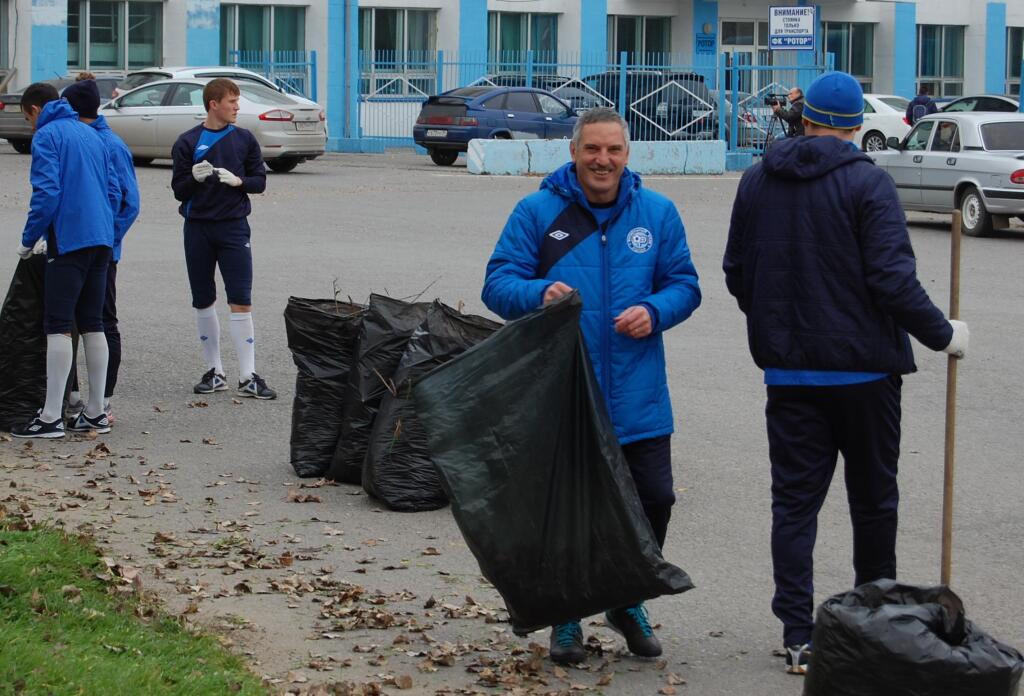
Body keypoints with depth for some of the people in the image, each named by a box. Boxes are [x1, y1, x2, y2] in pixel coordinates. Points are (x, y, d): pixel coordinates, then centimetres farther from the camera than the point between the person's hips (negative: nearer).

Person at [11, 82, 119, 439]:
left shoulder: (46, 136, -5)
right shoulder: (91, 135, 18)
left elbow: (46, 193, -15)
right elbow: (113, 191, 19)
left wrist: (28, 239, -5)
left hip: (69, 241, -7)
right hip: (102, 240, 7)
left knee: (58, 326, -7)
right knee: (92, 324, 11)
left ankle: (51, 416, -9)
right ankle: (96, 412, 13)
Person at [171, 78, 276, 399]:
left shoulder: (244, 139, 5)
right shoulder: (188, 142, 1)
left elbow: (260, 181, 8)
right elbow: (179, 190, 2)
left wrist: (238, 181, -12)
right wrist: (195, 177, -19)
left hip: (233, 227, 0)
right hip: (198, 228, 1)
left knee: (241, 302, -7)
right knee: (203, 303, 7)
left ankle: (248, 377, -5)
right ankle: (215, 372, 18)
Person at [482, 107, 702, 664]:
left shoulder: (657, 213, 6)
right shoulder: (537, 212, -2)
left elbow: (684, 284, 9)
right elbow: (498, 283, -5)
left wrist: (654, 311, -12)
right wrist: (539, 294, -26)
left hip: (637, 397, 2)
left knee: (654, 498, 4)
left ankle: (627, 603, 28)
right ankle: (567, 619, 23)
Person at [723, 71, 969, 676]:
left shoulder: (757, 182, 5)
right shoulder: (867, 183, -12)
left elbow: (737, 273, 12)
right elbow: (894, 279, -18)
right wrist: (944, 335, -6)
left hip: (788, 371, 4)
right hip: (864, 369, -3)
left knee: (794, 501, 5)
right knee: (874, 500, 12)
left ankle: (798, 637, 0)